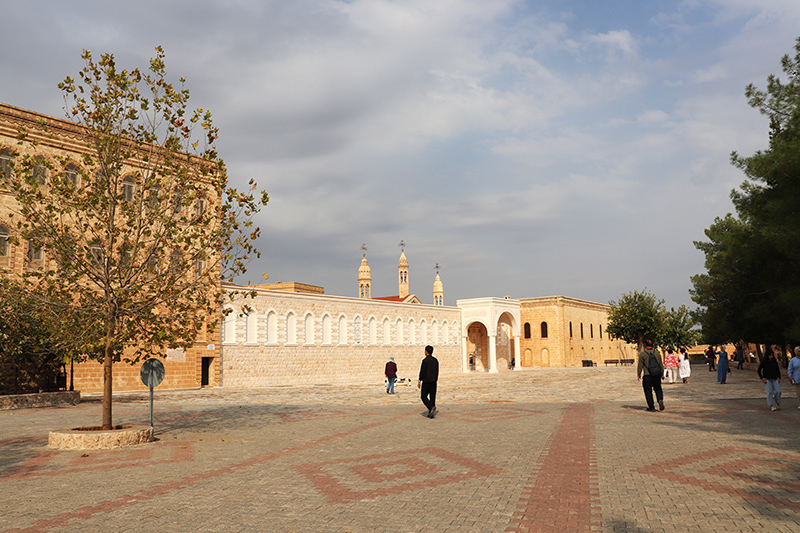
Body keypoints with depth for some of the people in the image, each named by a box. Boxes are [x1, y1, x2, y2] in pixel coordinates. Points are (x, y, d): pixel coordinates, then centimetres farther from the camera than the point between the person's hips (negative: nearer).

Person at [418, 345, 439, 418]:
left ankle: (431, 407, -18)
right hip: (434, 382, 6)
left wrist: (419, 381, -8)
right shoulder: (435, 360, 8)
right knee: (432, 397, 8)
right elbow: (437, 371, 12)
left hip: (426, 381, -6)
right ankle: (431, 413, 8)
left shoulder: (425, 360, -13)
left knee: (424, 396, 4)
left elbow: (422, 372, -14)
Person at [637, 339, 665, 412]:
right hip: (657, 375, 3)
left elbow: (640, 365, -4)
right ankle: (660, 400, -7)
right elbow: (661, 364, 10)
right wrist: (662, 372, 24)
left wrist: (638, 374, 9)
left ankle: (651, 407, 6)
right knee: (658, 389, 19)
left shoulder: (642, 353, -7)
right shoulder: (657, 353, 3)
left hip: (647, 376, -3)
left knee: (648, 391, 6)